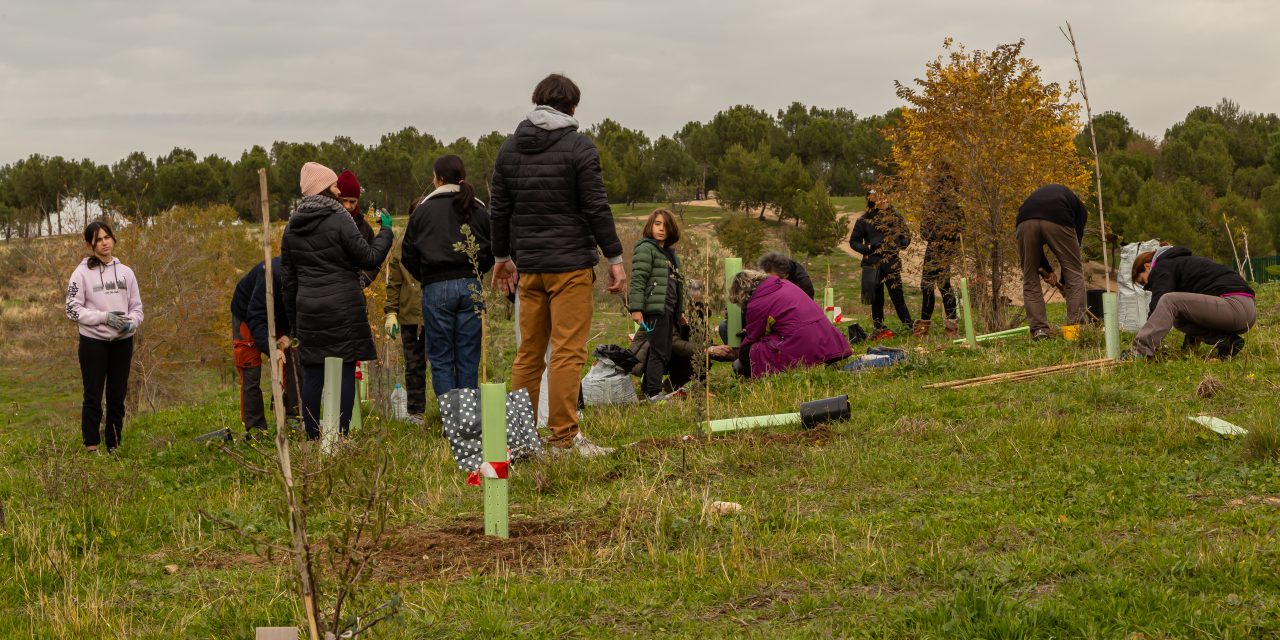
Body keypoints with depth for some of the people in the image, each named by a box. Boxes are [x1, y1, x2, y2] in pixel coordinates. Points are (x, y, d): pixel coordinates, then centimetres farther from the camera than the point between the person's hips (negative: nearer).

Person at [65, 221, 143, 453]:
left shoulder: (125, 272, 8)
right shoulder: (82, 273, -3)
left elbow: (137, 306, 11)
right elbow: (73, 309, -7)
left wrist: (132, 323, -11)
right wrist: (105, 317, -17)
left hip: (122, 341, 4)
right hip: (93, 341, -4)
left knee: (118, 396, 8)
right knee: (93, 397, -1)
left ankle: (114, 447, 17)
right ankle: (92, 449, 4)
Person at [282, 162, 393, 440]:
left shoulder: (292, 227, 10)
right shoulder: (339, 220, -9)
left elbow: (289, 278, 14)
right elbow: (370, 259, -7)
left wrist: (293, 319, 19)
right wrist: (385, 231, 7)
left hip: (308, 310, 5)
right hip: (344, 308, -5)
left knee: (312, 374, 7)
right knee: (345, 373, -1)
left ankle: (313, 437, 9)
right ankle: (340, 436, -3)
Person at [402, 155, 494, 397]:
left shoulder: (423, 211, 2)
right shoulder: (478, 210, 6)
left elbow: (409, 256, 4)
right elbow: (492, 252, 8)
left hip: (436, 289, -2)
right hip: (470, 288, 2)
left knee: (441, 360, 2)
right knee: (468, 359, 5)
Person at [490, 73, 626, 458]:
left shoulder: (510, 149, 11)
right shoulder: (578, 147, -6)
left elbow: (499, 209, 14)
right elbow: (596, 208, -9)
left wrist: (502, 257, 25)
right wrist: (615, 258, -3)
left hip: (529, 266, 6)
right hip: (571, 265, -6)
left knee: (528, 352, 11)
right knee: (568, 352, -5)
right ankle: (564, 439, -7)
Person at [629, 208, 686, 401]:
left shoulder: (669, 253, 22)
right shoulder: (646, 248, -5)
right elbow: (638, 280, -13)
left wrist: (680, 311, 26)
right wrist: (636, 308, -21)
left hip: (668, 309, 9)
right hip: (654, 308, -9)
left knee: (665, 353, 9)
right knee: (658, 351, -11)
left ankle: (647, 389, 15)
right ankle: (654, 393, -10)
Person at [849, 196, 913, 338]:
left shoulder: (895, 217, 5)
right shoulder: (864, 221, -2)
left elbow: (906, 236, 15)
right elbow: (853, 242, 5)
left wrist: (899, 245, -5)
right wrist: (867, 248, -12)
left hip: (892, 263, 1)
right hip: (873, 265, -1)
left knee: (898, 298, -3)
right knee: (877, 300, 5)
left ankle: (910, 328, 2)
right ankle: (880, 330, 14)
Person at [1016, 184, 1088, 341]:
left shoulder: (1040, 194, 42)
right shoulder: (1079, 207, 35)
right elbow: (1076, 242, 27)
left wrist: (1046, 270, 28)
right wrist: (1064, 280, 34)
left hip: (1025, 221, 3)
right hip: (1057, 221, -3)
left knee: (1030, 279, 19)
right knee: (1075, 275, 14)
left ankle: (1039, 330, 13)